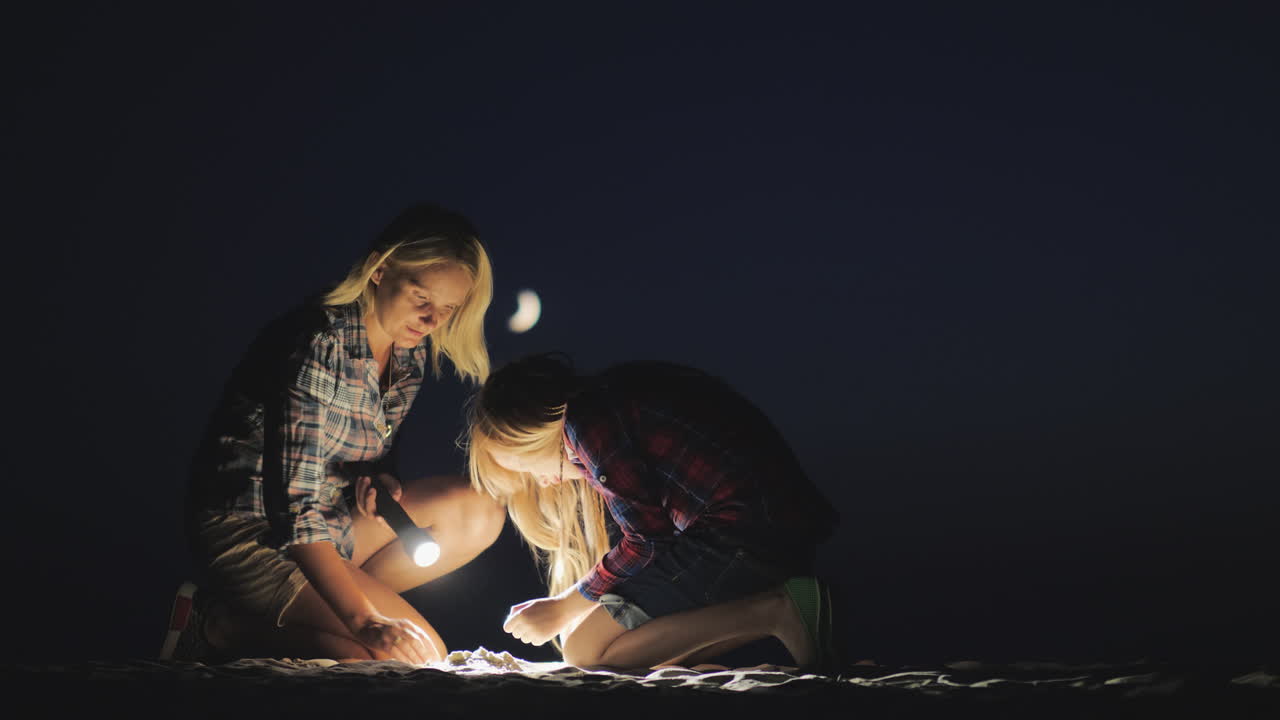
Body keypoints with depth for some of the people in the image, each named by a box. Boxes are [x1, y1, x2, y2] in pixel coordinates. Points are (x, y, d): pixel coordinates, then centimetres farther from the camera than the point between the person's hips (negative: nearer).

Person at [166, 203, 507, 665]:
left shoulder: (411, 356, 1)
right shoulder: (319, 343, -24)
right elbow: (295, 504, -28)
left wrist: (380, 479, -10)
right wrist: (363, 620, -34)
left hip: (330, 524, 9)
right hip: (251, 532, -9)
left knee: (481, 513, -6)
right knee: (415, 655, -19)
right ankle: (224, 627, -7)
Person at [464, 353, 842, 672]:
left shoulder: (585, 420, -8)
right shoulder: (610, 398, 21)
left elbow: (648, 539, -9)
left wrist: (562, 609, 3)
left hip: (742, 536, -10)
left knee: (584, 649, -4)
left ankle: (772, 612, -10)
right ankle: (785, 605, 5)